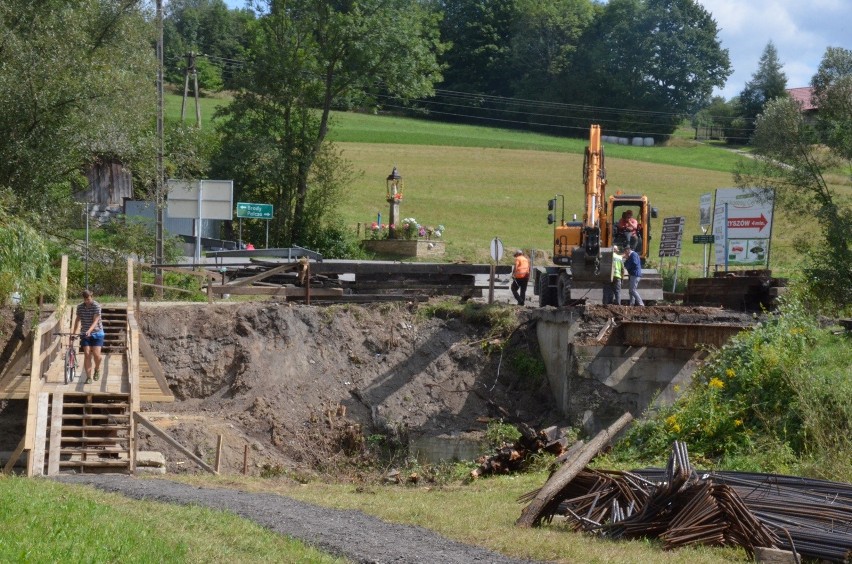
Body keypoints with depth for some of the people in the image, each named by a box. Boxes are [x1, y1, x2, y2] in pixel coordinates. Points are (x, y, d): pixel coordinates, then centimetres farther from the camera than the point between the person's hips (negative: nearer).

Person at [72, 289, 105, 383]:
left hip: (96, 333, -3)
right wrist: (74, 332, 8)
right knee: (87, 354, -7)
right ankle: (88, 377, -4)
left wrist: (89, 330, -34)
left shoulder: (96, 306, -11)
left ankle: (97, 369, 19)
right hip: (85, 334, 3)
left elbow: (95, 321, -20)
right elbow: (78, 320, 14)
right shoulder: (80, 307, 3)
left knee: (96, 354, -12)